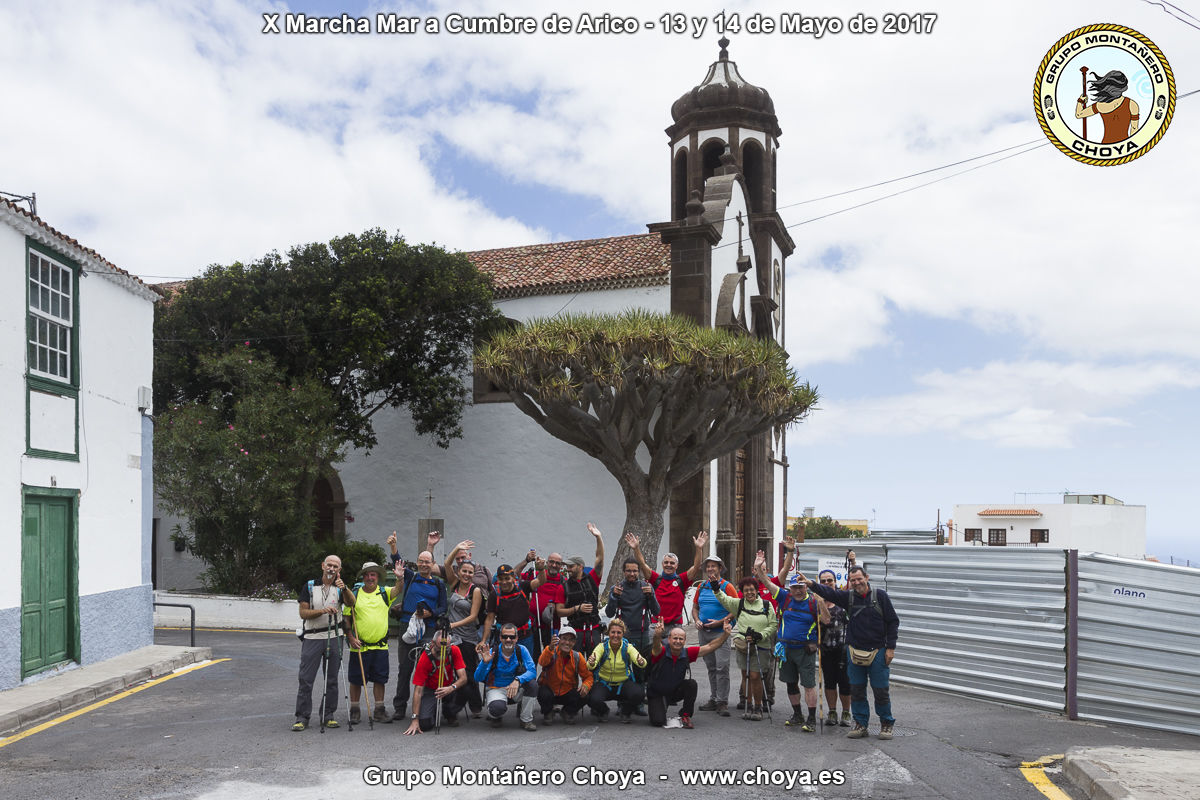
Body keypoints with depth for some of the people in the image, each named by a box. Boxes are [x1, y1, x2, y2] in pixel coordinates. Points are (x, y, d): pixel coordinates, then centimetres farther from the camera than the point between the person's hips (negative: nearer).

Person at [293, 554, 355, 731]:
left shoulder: (340, 589, 6)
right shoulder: (310, 587, 5)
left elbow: (351, 603, -15)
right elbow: (303, 612, -2)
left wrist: (344, 588, -34)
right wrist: (322, 611, -18)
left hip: (333, 638, 1)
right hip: (312, 638, -1)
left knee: (332, 680, 6)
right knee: (306, 679, -4)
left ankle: (328, 715, 14)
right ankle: (302, 717, 2)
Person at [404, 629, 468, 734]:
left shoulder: (454, 650, -19)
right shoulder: (424, 659, -26)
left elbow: (463, 678, -23)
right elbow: (418, 690, -25)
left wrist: (451, 688, -46)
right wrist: (415, 719, -30)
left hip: (449, 688, 2)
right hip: (430, 690, -2)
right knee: (424, 723, -26)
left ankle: (450, 713, 1)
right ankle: (435, 712, 13)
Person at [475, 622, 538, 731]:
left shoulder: (521, 650, -9)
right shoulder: (492, 653, -13)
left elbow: (532, 671, -19)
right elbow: (478, 678, -16)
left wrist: (518, 680, -37)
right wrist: (485, 662, -35)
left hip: (515, 689, 3)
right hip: (496, 689, -3)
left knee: (532, 684, -27)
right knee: (497, 708, -36)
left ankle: (526, 720, -6)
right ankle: (496, 717, 6)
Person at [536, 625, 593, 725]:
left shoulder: (577, 657, -4)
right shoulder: (551, 652, -14)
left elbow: (587, 675, 0)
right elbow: (542, 662, -37)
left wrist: (586, 685, -24)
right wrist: (550, 648, -57)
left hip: (567, 693, 2)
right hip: (549, 690, -2)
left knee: (583, 697, -25)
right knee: (544, 695, -35)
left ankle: (568, 713, 8)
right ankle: (548, 713, 1)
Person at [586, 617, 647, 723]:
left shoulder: (628, 648, -9)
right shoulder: (602, 646, -11)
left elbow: (641, 662, -26)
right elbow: (591, 665, -26)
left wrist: (641, 662, -51)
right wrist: (591, 664, -51)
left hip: (623, 684, 1)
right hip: (603, 684, -1)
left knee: (639, 694, -29)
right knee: (593, 699, -31)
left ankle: (625, 711, 5)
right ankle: (602, 711, 8)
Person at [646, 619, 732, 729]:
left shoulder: (687, 653, -10)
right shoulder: (661, 652, -22)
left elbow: (710, 646, -12)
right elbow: (656, 646, -47)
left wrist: (725, 633, -25)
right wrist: (657, 635, -70)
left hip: (675, 692, 3)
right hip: (656, 694, -3)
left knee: (691, 683, -26)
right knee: (658, 721, -23)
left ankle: (685, 716, -6)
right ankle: (653, 706, 15)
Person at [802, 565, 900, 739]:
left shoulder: (880, 596, -3)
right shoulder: (848, 596, 3)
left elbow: (893, 622, 0)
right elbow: (829, 592, -12)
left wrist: (890, 648, -5)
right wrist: (811, 584, -31)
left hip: (878, 651, -3)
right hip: (854, 651, 3)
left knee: (881, 690, 2)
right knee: (856, 689, 7)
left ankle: (886, 724, 19)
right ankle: (861, 724, 18)